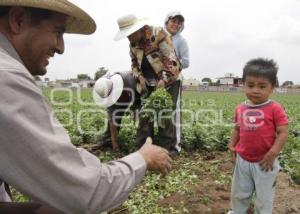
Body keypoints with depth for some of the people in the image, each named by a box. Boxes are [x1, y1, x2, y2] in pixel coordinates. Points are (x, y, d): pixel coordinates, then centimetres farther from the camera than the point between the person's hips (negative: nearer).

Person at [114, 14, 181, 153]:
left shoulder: (158, 34, -15)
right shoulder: (133, 43, 4)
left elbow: (172, 60, -20)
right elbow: (134, 62, 17)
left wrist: (163, 82, -25)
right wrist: (139, 76, -2)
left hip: (168, 80, -5)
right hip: (148, 83, 6)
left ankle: (166, 149, 2)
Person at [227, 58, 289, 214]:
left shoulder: (275, 109, -16)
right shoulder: (240, 109, -2)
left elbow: (283, 133, -16)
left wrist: (272, 154, -22)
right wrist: (232, 145, -1)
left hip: (264, 162, -4)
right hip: (243, 160, 5)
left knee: (264, 198, 16)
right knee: (238, 193, 23)